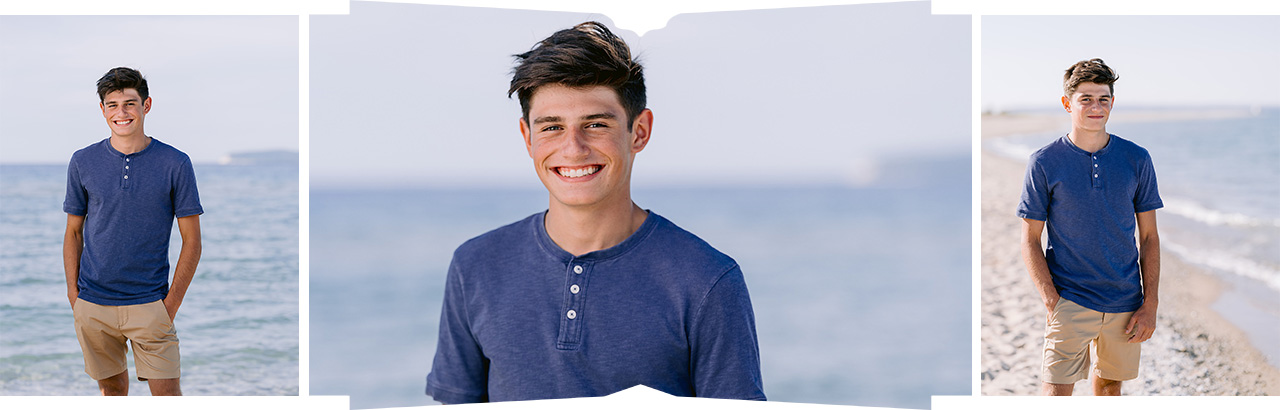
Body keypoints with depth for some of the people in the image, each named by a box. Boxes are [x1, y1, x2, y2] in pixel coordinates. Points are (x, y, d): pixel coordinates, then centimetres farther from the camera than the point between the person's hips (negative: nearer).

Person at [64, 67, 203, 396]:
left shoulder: (175, 164, -4)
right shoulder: (83, 163, 3)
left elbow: (191, 241, -1)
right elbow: (73, 233, 11)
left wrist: (172, 303, -6)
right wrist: (73, 292, 3)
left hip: (150, 303, -2)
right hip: (93, 304, 2)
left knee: (167, 393, -6)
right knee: (111, 385, 13)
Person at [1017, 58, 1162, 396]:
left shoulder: (1137, 160, 3)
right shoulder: (1044, 163, -4)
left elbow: (1149, 237, 6)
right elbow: (1030, 241, -2)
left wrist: (1150, 305, -1)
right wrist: (1052, 302, -12)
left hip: (1125, 303, 3)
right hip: (1070, 301, -3)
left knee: (1109, 385, 15)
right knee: (1056, 392, -13)